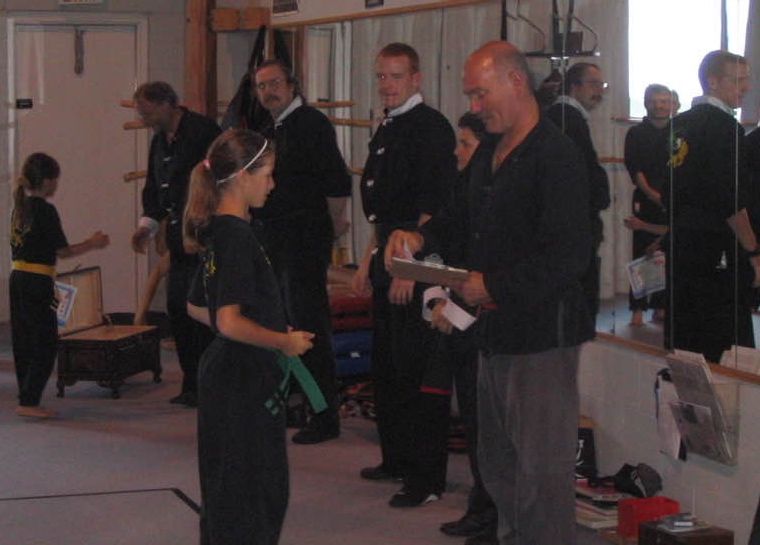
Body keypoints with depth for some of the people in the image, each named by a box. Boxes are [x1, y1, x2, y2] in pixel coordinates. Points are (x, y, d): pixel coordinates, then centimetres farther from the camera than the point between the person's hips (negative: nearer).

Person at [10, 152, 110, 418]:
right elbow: (62, 251, -11)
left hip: (16, 279, 8)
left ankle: (27, 399, 17)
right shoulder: (45, 210, -13)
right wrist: (93, 244, 1)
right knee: (45, 343, -1)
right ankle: (29, 401, -3)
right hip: (37, 284, -8)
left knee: (23, 342, 12)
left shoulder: (19, 207, 11)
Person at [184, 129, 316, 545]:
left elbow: (197, 308, 20)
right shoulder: (237, 236, -19)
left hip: (224, 374, 10)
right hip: (244, 384, -10)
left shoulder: (216, 231, 10)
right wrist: (285, 341, -14)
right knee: (252, 494, -3)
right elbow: (230, 322, -27)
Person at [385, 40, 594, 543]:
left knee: (541, 470, -2)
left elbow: (568, 255, -23)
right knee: (498, 464, 18)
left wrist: (494, 286, -20)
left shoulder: (557, 156, -17)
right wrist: (422, 236, 11)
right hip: (497, 331, 9)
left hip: (542, 335, -9)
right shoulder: (490, 152, 13)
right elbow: (468, 215, 29)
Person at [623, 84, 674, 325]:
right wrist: (654, 195, -14)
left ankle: (660, 306, 8)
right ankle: (638, 308, -2)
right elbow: (634, 169, -2)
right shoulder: (636, 133, 6)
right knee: (642, 254, -4)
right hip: (645, 202, -1)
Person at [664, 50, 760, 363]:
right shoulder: (723, 127, -14)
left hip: (680, 243, 9)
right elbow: (732, 202, -18)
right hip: (716, 252, -9)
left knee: (681, 342, 13)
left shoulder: (679, 124, 12)